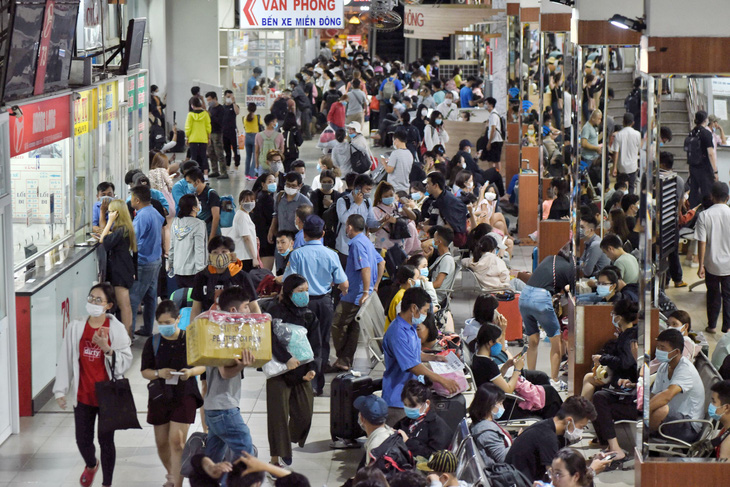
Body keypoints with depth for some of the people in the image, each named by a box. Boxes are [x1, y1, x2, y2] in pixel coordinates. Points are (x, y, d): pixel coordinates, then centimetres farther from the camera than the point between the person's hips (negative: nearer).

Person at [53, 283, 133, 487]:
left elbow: (126, 362, -9)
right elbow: (65, 360, 2)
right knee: (82, 440, 9)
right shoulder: (75, 328, -1)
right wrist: (61, 390, 1)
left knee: (106, 440, 6)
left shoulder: (116, 329, -7)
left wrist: (107, 349, -24)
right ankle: (91, 465, 44)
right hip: (82, 395, 2)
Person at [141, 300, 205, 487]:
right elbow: (145, 371, 3)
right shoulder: (153, 342, 0)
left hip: (185, 396, -3)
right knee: (162, 442, 12)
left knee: (177, 441, -13)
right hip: (159, 396, 3)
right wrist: (159, 373, -18)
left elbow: (203, 365, 4)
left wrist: (191, 372, -18)